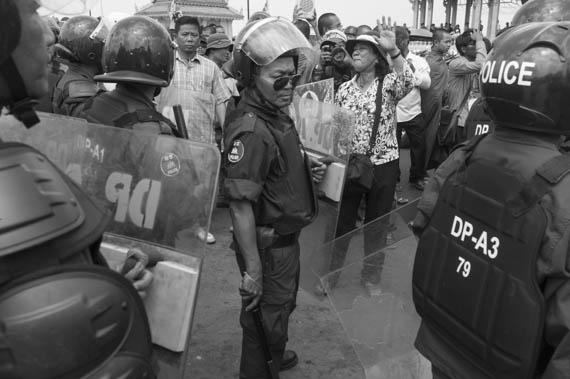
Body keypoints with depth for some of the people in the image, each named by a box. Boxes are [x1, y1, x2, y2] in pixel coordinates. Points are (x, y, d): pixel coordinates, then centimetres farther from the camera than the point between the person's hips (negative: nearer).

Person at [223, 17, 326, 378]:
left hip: (287, 236, 10)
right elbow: (240, 205, -29)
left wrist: (305, 168, 6)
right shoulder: (251, 130, -27)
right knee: (266, 317, 12)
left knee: (284, 304, 29)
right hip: (268, 245, -9)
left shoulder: (277, 114, 3)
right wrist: (252, 269, -28)